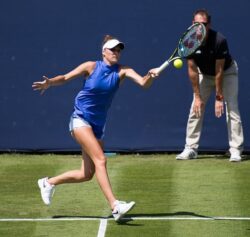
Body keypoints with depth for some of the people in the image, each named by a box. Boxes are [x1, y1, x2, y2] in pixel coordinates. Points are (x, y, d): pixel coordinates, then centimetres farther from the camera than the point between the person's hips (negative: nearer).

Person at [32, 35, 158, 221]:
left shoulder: (122, 71, -2)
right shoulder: (91, 67, -5)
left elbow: (144, 83, -17)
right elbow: (65, 78, 2)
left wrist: (151, 76, -40)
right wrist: (49, 83, -18)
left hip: (97, 125, 5)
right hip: (80, 120, -5)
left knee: (87, 174, 9)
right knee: (100, 159, -23)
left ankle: (49, 183, 32)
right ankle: (115, 206, -31)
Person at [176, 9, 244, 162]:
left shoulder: (219, 41, -33)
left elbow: (219, 71, -29)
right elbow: (192, 70, -17)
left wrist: (219, 98, -25)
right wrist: (197, 96, -17)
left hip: (227, 73, -4)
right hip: (204, 74, 4)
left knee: (232, 109, -14)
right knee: (196, 109, -3)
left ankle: (236, 150, -13)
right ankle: (191, 149, 5)